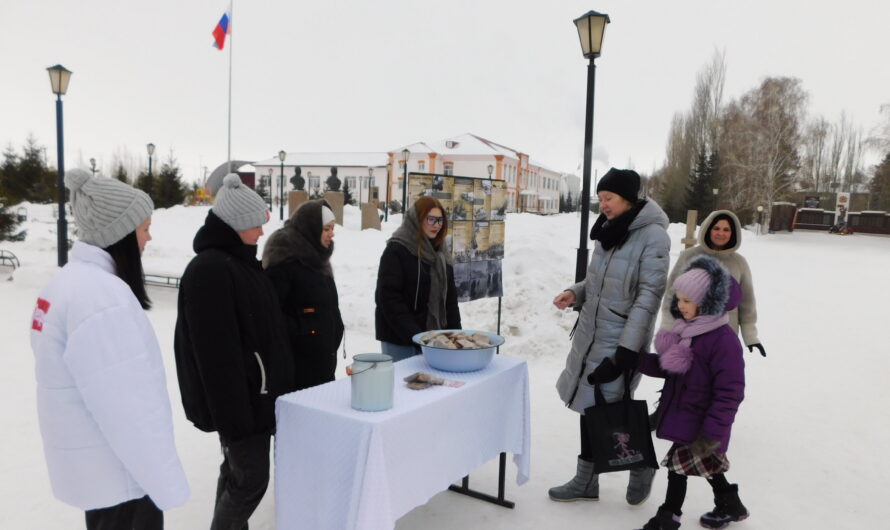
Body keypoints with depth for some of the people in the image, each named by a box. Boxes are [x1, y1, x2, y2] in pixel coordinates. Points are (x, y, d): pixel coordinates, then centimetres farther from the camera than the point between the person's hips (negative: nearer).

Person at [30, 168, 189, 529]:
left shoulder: (70, 280, 6)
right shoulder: (103, 294, -25)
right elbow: (129, 408, -27)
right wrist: (167, 484, -19)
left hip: (94, 466, 9)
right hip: (118, 472, -9)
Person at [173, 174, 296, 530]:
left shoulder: (240, 261, 11)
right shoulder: (208, 269, -19)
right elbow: (216, 352, -23)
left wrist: (276, 386, 19)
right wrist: (232, 414, -23)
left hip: (255, 392, 9)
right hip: (238, 399, -9)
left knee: (237, 474, 18)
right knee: (251, 478, -1)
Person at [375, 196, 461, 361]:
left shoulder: (441, 253, 12)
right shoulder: (396, 250, -9)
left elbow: (450, 296, 14)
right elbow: (389, 298, -15)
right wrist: (413, 335, -20)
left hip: (433, 337, 6)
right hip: (400, 340, -6)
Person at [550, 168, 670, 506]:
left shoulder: (653, 236, -14)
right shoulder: (609, 230, 10)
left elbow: (649, 294, -18)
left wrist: (629, 347, -22)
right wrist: (575, 293, -1)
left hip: (619, 341, -8)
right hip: (590, 334, 8)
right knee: (589, 404, 13)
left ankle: (641, 465, 28)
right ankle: (586, 480, 28)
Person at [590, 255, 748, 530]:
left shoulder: (724, 340, -25)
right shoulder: (686, 329, 1)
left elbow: (729, 393, -25)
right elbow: (667, 367, 9)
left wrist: (711, 433, -25)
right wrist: (631, 361, -3)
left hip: (701, 423, -9)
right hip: (683, 414, 9)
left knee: (678, 461, 2)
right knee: (707, 462, 24)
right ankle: (730, 506, 47)